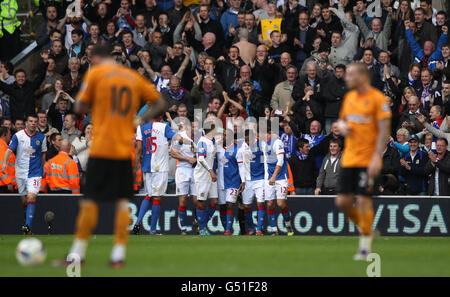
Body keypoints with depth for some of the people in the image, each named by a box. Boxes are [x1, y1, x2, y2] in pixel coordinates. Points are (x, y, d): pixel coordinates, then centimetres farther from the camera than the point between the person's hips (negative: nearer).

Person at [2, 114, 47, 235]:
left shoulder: (41, 137, 2)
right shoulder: (18, 136, -1)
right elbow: (9, 150, -8)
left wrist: (42, 169, 17)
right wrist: (5, 162, -24)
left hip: (35, 172, -1)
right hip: (20, 172, 1)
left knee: (31, 197, -18)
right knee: (24, 200, 6)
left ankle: (28, 227, -25)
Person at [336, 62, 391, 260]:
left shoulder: (377, 98, -9)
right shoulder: (349, 97, 12)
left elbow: (384, 129, -11)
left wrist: (377, 157, -18)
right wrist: (342, 126, 1)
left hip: (368, 160, -7)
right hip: (349, 158, 7)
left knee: (363, 199, -8)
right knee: (342, 201, 2)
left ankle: (365, 245, 4)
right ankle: (366, 230, 24)